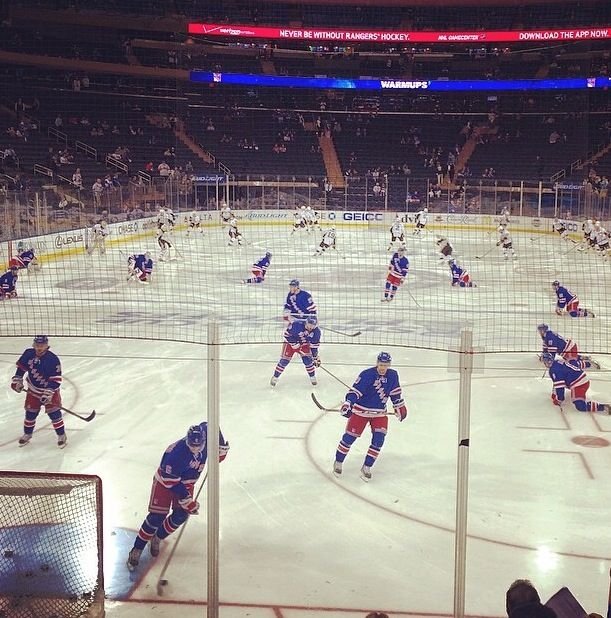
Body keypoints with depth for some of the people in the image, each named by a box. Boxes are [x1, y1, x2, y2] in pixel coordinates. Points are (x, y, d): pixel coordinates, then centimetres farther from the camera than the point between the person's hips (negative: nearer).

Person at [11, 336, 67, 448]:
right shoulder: (28, 354, -11)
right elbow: (21, 366, 9)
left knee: (54, 413, -6)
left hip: (50, 390, -4)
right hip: (33, 390, 4)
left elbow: (56, 380, -24)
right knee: (30, 413, 11)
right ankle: (27, 434, 32)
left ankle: (61, 435, 9)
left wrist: (48, 393, -29)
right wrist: (17, 380, 4)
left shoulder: (53, 359, -25)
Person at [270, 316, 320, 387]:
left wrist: (315, 357, -6)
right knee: (284, 360, -7)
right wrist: (294, 343, -26)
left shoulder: (316, 331, -21)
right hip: (290, 342, -3)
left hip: (304, 344, 3)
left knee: (308, 359, -12)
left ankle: (313, 378, 7)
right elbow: (287, 334, -22)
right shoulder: (296, 324, -35)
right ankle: (275, 377, 6)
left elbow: (314, 345, -9)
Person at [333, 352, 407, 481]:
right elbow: (355, 390, -24)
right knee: (349, 436, -1)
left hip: (380, 412, 4)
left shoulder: (393, 375, -4)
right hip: (361, 410, -4)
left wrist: (400, 407, 16)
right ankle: (338, 462, 20)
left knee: (379, 439, -9)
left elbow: (395, 392, 11)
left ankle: (366, 467, 4)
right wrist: (348, 404, -35)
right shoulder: (366, 374, -20)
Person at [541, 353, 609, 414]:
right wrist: (554, 394, 31)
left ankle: (603, 407, -23)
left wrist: (559, 399, -8)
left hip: (578, 384, -11)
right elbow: (556, 383, 27)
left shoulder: (554, 369, -13)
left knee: (581, 407, -20)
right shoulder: (558, 362, 17)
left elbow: (559, 385, -16)